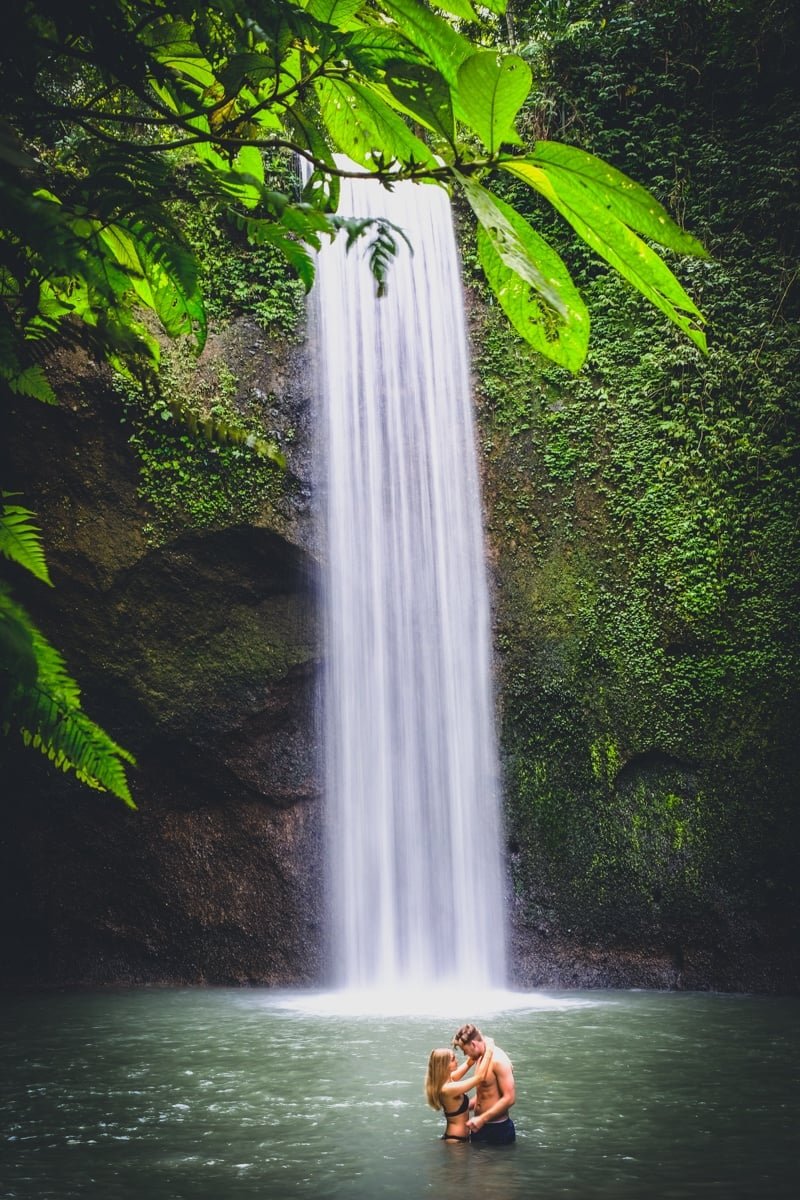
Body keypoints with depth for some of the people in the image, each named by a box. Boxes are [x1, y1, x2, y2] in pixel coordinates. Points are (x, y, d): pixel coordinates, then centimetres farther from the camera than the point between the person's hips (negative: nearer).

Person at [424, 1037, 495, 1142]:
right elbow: (480, 1077, -26)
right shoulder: (448, 1089, -27)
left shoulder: (446, 1081, 0)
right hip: (456, 1140, -9)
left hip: (454, 1137, 9)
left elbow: (468, 1064, 13)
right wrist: (489, 1051, -19)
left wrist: (480, 1048, 0)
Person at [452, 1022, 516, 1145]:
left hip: (498, 1130, -8)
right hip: (479, 1127, 8)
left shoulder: (498, 1060, -18)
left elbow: (509, 1098, -22)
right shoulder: (481, 1058, 9)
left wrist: (482, 1119, -21)